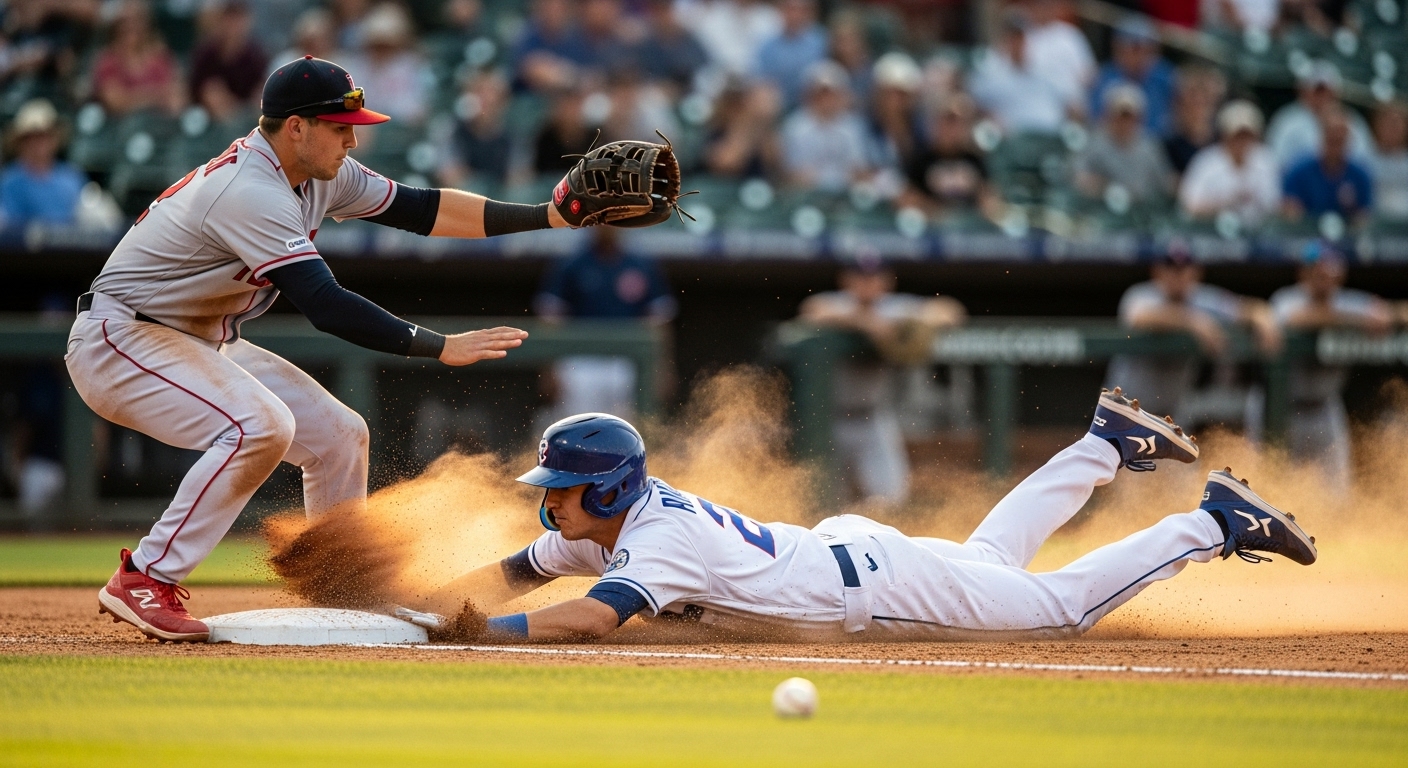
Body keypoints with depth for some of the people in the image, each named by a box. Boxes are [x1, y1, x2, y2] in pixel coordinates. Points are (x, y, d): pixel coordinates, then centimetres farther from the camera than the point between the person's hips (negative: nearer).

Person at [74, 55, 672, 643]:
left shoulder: (319, 173, 1)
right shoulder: (251, 193, -29)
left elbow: (420, 210, 4)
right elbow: (326, 307, -36)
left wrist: (548, 215, -3)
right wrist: (441, 347, -36)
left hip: (201, 344, 10)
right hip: (119, 341, -10)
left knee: (337, 435, 5)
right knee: (258, 426, -31)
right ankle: (144, 580, -25)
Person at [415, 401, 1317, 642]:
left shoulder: (658, 543, -31)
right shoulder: (595, 525, -5)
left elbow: (589, 620, -46)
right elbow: (512, 573, 6)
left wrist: (491, 629, -38)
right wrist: (448, 602, -12)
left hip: (871, 586, -8)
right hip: (841, 543, 8)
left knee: (1065, 603, 0)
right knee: (990, 556, 31)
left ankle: (1216, 523, 7)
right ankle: (1103, 446, 41)